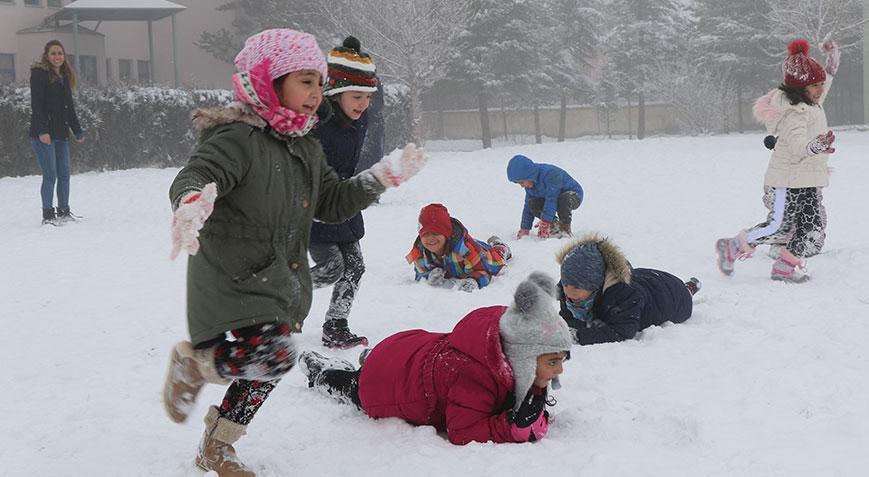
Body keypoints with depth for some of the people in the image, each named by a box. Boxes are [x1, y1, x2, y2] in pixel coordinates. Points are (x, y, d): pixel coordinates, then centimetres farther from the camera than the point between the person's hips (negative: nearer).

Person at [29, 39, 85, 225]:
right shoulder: (39, 74, -6)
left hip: (61, 134, 7)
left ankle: (63, 211, 15)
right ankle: (48, 215, -2)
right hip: (43, 134, -7)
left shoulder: (64, 77, 17)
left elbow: (70, 107, 23)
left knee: (64, 174, 7)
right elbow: (37, 104, -14)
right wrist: (42, 131, -23)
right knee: (50, 175, -8)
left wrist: (78, 131, 21)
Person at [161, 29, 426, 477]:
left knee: (262, 369, 16)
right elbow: (194, 176, -31)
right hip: (235, 280, -9)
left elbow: (333, 203, 18)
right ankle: (191, 361, 3)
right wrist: (193, 201, -55)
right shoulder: (237, 138, -17)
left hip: (283, 283, 9)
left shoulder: (307, 149, 11)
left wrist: (387, 175, 12)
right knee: (275, 355, -25)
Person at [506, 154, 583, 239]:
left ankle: (565, 227, -17)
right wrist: (524, 228, -4)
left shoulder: (550, 173, -33)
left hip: (574, 195, -7)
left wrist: (545, 223, -40)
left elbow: (551, 200, -37)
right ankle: (554, 224, 1)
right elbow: (527, 207, 1)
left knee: (564, 199, -41)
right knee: (532, 203, -17)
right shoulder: (530, 185, -7)